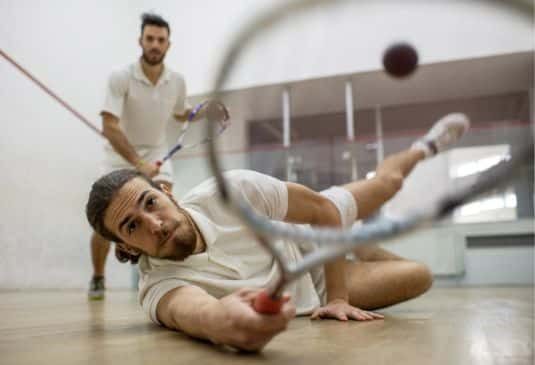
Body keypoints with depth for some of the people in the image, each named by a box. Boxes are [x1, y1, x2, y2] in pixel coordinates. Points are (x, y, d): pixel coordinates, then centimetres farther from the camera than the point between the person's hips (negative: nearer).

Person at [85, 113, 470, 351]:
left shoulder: (231, 191, -35)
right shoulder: (159, 285, -37)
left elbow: (325, 211, -23)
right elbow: (189, 311, -62)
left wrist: (338, 297, -25)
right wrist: (222, 321, -87)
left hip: (311, 241, 1)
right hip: (304, 293, -1)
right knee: (417, 275, 2)